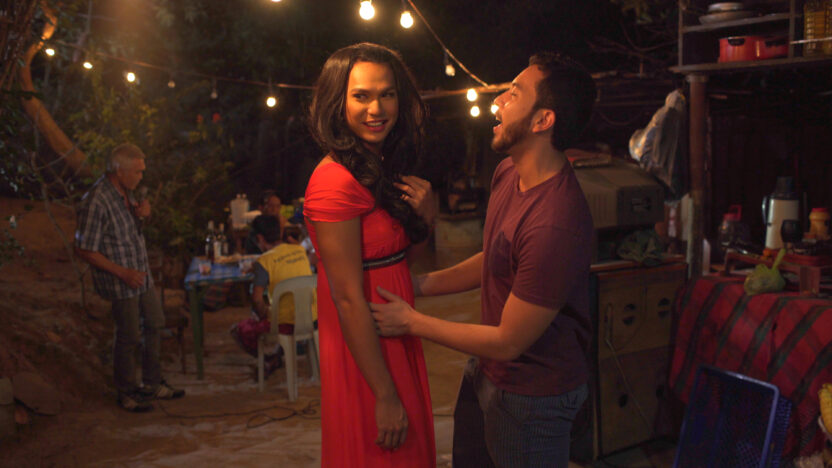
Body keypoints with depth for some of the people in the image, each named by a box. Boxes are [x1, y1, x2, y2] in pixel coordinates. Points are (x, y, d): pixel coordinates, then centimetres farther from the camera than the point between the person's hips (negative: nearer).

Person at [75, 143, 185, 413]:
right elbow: (84, 250, -23)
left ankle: (152, 384, 34)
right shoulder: (96, 202, -25)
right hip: (120, 283, -9)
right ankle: (126, 394, 24)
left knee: (154, 325, 18)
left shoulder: (125, 192, 3)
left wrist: (143, 211, -3)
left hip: (141, 274, 9)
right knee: (128, 337, 4)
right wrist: (124, 273, -24)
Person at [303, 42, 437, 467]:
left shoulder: (383, 168, 5)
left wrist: (425, 215, -7)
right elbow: (348, 299, -23)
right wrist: (386, 396, -20)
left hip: (396, 343, 9)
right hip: (364, 354, -9)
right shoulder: (336, 181, -22)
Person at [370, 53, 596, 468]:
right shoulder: (508, 173, -4)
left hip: (532, 393, -8)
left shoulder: (555, 224, -33)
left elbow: (509, 342, -25)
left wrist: (412, 322, -15)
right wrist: (422, 284, 5)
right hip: (486, 372, 8)